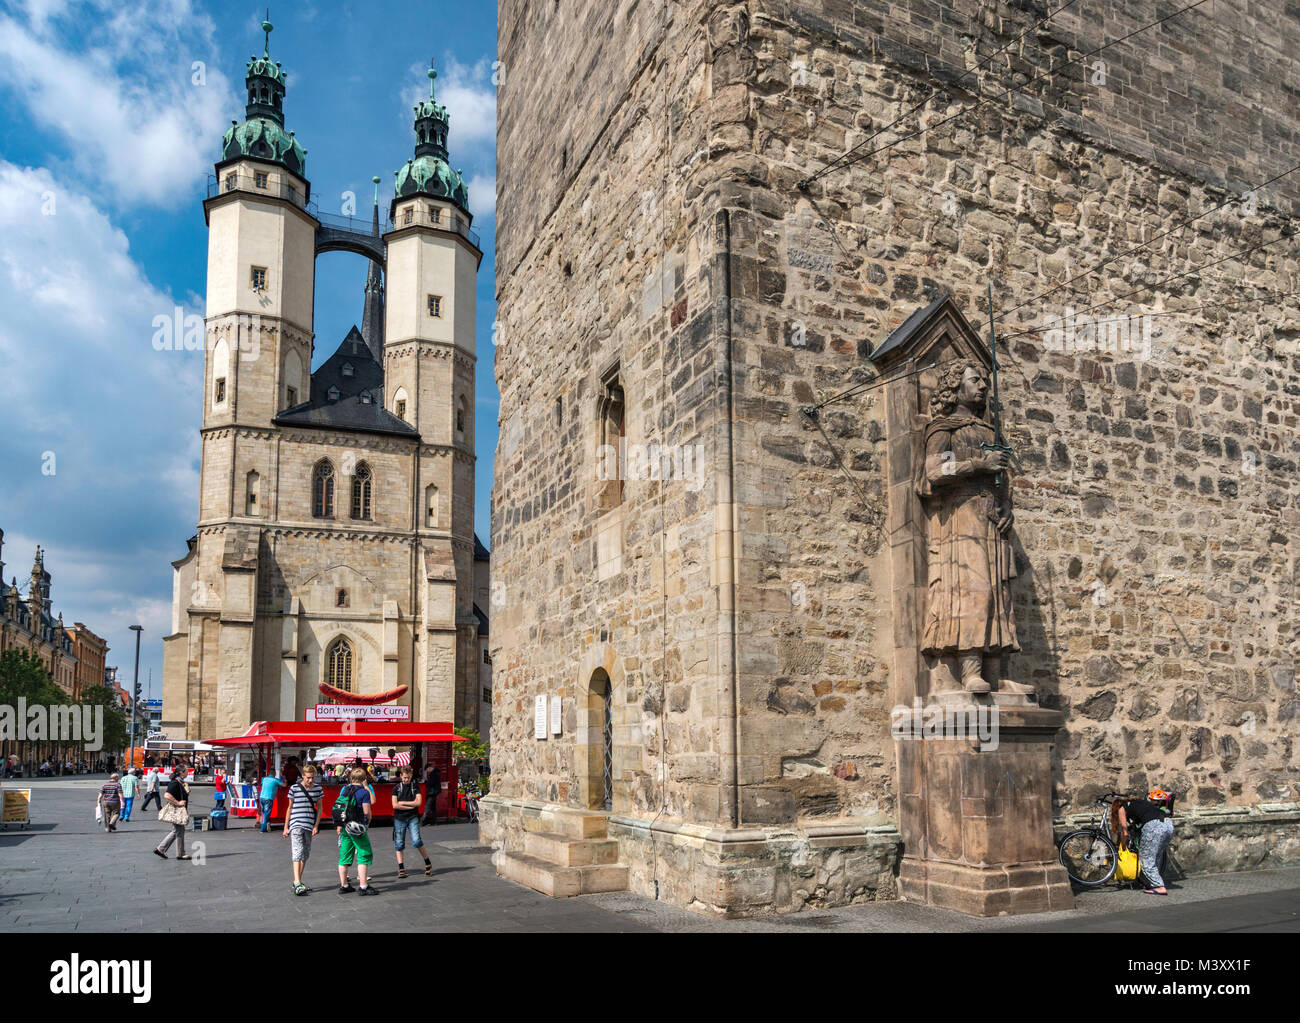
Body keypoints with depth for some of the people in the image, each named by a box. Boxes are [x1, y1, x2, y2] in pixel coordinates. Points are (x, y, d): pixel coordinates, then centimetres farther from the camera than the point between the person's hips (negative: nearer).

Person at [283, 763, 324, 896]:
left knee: (306, 854, 10)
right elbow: (290, 808, 5)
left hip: (309, 826, 5)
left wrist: (316, 826, 3)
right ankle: (297, 884, -21)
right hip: (296, 825, -4)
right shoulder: (294, 788, -3)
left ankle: (297, 882, 21)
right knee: (298, 853, -15)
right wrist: (286, 827, 6)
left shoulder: (318, 789, 6)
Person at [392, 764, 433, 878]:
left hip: (413, 818, -1)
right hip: (399, 819, 2)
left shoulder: (415, 786, 6)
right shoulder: (396, 788, 5)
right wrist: (411, 805, -5)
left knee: (416, 841, -15)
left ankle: (428, 863, 0)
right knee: (399, 843, 1)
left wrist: (403, 803, -4)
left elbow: (419, 802, -4)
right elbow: (395, 805, -6)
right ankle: (401, 868, 12)